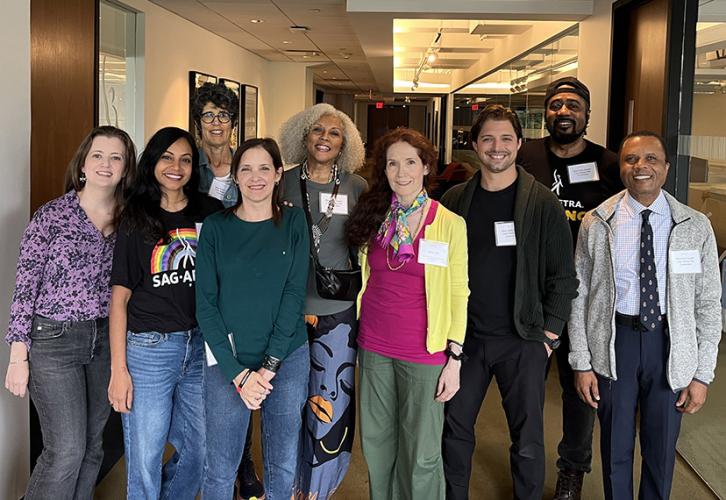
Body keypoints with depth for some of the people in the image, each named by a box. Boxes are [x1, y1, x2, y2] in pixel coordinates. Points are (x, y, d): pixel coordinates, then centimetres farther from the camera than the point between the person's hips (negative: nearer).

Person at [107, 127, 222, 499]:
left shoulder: (211, 214, 5)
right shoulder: (136, 220, 0)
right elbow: (119, 296, -2)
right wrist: (118, 368, -7)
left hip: (202, 345, 3)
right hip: (149, 348, -3)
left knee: (200, 453, 13)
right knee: (145, 463, 5)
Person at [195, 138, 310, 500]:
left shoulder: (294, 222, 2)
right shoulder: (215, 228, 0)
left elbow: (294, 293, -4)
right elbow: (206, 304, -3)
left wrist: (270, 364, -12)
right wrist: (238, 372, -12)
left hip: (288, 358, 1)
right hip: (228, 361, 0)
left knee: (283, 466, 11)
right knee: (220, 469, 7)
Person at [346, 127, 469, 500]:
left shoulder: (450, 224, -7)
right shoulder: (375, 217, 5)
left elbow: (458, 294, -5)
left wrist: (454, 359, -8)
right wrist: (356, 334, 9)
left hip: (424, 352, -4)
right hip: (374, 346, 4)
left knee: (421, 453, 4)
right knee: (376, 442, 14)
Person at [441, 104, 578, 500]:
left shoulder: (542, 203, -4)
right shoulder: (455, 200, 3)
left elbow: (562, 275, -3)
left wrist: (548, 334, -6)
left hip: (522, 341, -2)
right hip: (465, 336, 3)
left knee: (527, 439, 6)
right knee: (455, 429, 12)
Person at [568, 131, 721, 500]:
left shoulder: (696, 227, -5)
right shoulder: (596, 224, -5)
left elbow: (708, 303, -2)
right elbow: (579, 296, -2)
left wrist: (702, 374, -4)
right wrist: (581, 362, -4)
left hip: (671, 344, 1)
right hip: (614, 341, 0)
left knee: (662, 449, 16)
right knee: (615, 446, 16)